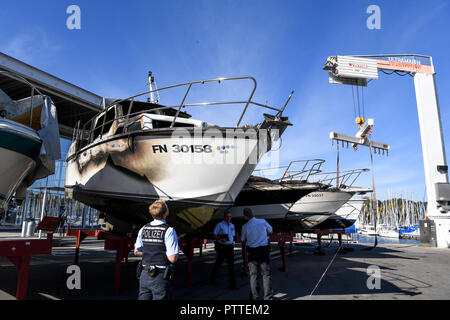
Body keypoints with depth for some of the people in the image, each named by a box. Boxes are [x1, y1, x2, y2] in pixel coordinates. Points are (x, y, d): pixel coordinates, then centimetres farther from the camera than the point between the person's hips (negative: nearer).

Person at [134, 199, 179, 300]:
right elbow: (173, 258, -18)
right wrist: (176, 251, 1)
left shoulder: (143, 229, 2)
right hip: (160, 277, -5)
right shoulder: (169, 231, -17)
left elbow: (137, 251, 15)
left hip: (144, 275, 5)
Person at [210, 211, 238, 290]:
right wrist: (221, 239, -23)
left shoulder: (232, 225, 11)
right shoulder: (219, 225, -7)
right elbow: (214, 235, -7)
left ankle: (232, 284, 1)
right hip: (221, 247, -4)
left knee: (231, 265, -3)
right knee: (218, 264, 11)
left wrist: (233, 243, 6)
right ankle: (213, 279, 35)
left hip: (230, 247, 4)